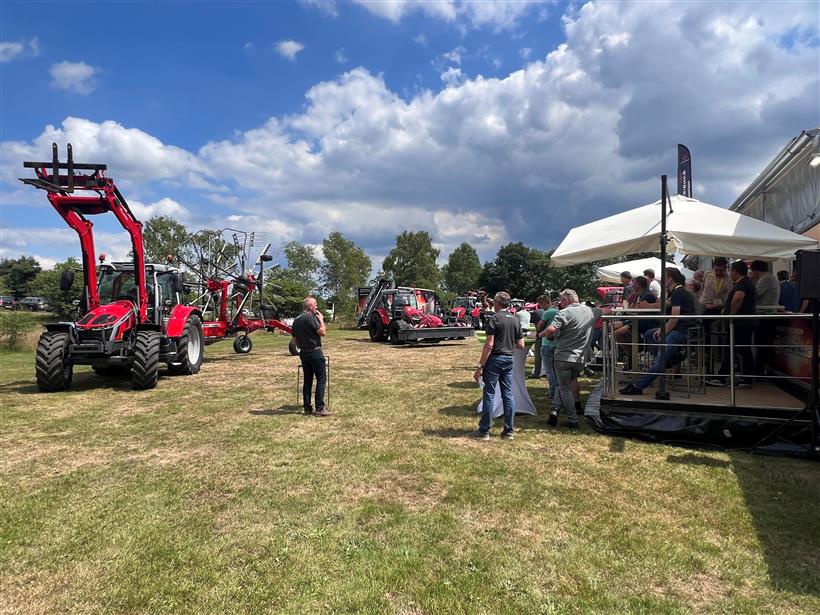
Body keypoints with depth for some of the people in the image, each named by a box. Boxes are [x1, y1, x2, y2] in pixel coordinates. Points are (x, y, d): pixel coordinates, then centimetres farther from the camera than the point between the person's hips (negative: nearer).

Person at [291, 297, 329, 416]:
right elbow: (322, 332, -16)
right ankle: (320, 408, -5)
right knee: (321, 379, -3)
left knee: (308, 380, 12)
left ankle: (307, 408, 13)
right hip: (315, 352, -8)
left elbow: (296, 339, 17)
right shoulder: (310, 317, -14)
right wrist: (321, 319, -3)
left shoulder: (296, 320, 12)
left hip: (303, 353, 8)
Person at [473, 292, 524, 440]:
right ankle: (508, 431, 14)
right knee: (508, 395, 9)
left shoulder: (494, 319, -11)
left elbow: (489, 345, -16)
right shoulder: (516, 320, 8)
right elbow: (521, 346, 9)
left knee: (489, 394, 0)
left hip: (495, 359, -6)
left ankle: (484, 431, 5)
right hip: (509, 359, 6)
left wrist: (480, 366, -14)